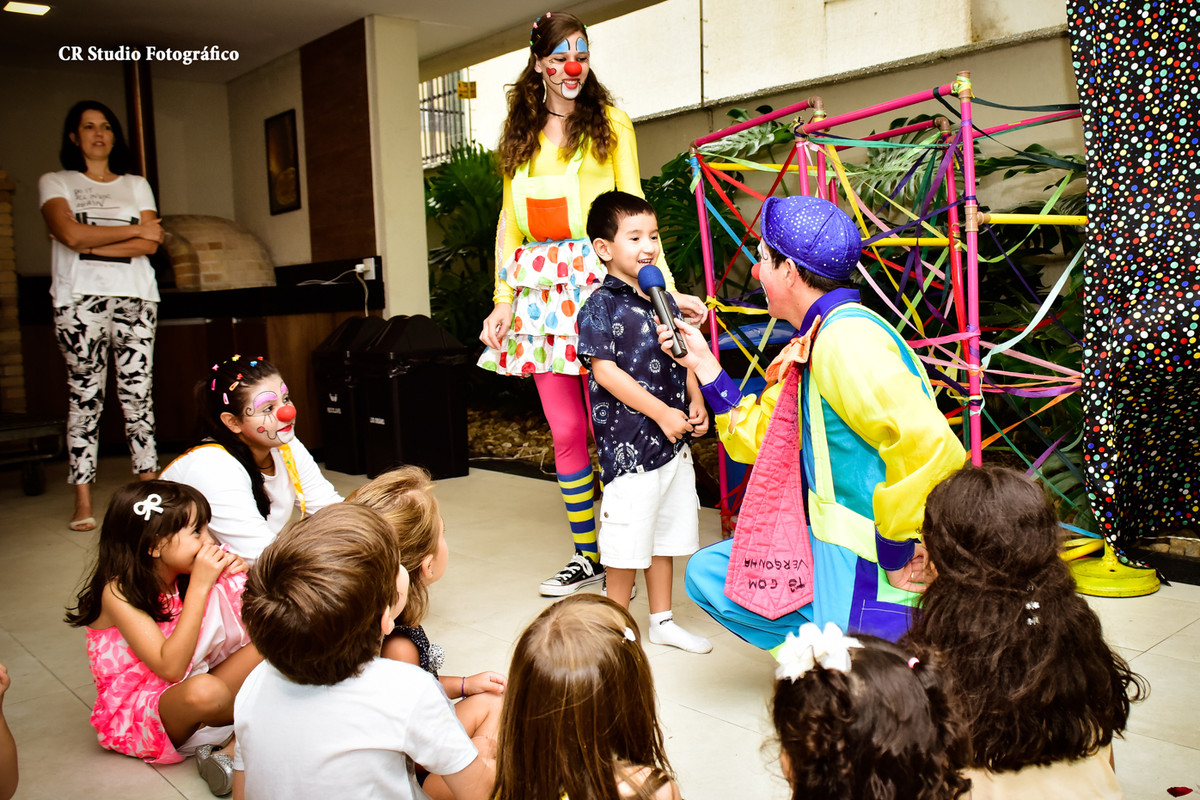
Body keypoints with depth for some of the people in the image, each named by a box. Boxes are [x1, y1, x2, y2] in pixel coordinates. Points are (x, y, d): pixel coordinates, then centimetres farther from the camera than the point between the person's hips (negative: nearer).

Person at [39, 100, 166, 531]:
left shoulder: (136, 185, 19)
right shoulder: (55, 183, 12)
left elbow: (150, 245, 4)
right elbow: (70, 234, -7)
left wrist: (92, 246, -6)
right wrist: (135, 230, -1)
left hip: (135, 298, 2)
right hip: (80, 300, -2)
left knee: (138, 394, -1)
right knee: (84, 396, -4)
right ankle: (83, 501, -1)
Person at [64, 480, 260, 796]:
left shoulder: (180, 579, 1)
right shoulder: (119, 592, -18)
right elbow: (170, 667, -28)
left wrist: (236, 578, -12)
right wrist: (199, 586, -29)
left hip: (179, 694, 7)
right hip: (133, 717, -7)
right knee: (205, 691, -37)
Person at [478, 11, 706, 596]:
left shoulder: (610, 123, 5)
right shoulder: (521, 133, 16)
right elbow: (510, 220, 15)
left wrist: (665, 286, -11)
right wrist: (503, 301, 7)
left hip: (598, 283, -3)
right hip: (540, 290, 4)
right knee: (565, 429, 4)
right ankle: (586, 556, 17)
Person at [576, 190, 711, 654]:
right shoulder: (601, 306, -10)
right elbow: (605, 371, -17)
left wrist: (696, 405, 1)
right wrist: (660, 413, -19)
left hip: (673, 439, 7)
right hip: (628, 440, -7)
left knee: (666, 531, 16)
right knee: (628, 536, 1)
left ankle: (662, 621, 30)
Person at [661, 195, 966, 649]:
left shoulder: (847, 337, -22)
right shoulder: (814, 341, 11)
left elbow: (927, 445, -33)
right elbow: (760, 434, 17)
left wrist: (895, 551, -23)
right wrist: (703, 365, 12)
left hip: (870, 564, -10)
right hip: (833, 542, 10)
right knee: (708, 572, 14)